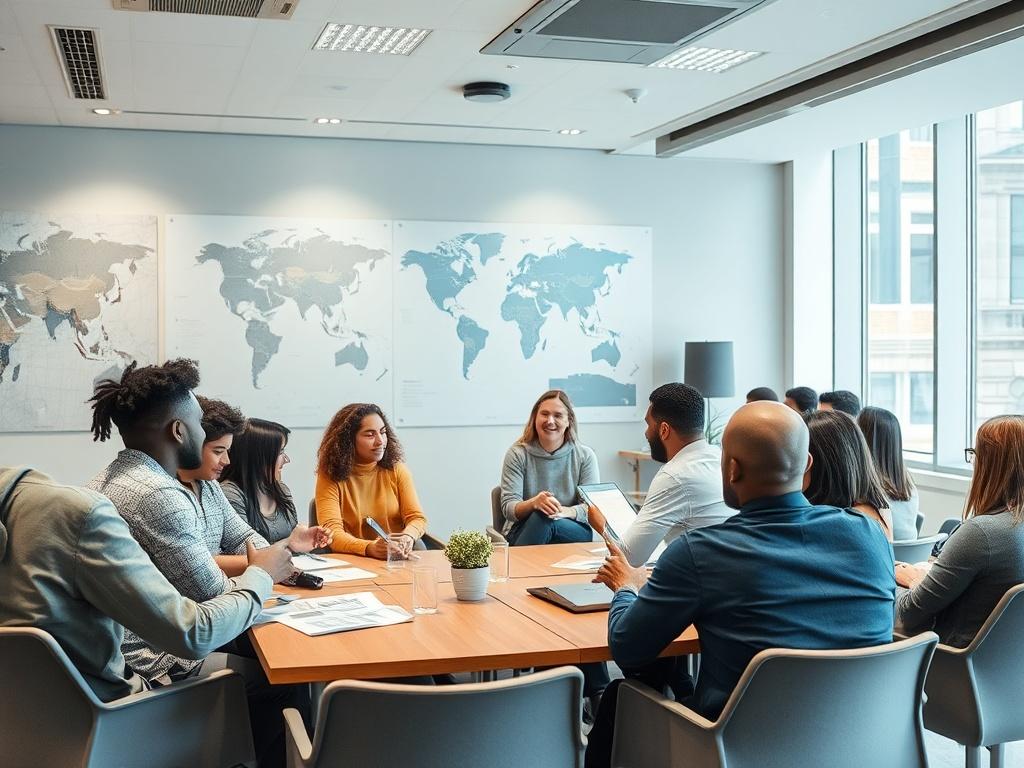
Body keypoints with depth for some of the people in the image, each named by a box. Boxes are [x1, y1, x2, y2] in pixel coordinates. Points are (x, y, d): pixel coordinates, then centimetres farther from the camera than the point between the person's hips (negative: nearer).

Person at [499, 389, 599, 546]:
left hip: (574, 532, 0)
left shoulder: (585, 456, 4)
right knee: (541, 514, -34)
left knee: (544, 520, -33)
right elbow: (508, 508, -7)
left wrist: (565, 511, -28)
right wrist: (533, 503, -32)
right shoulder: (517, 454, 1)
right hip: (522, 532, 0)